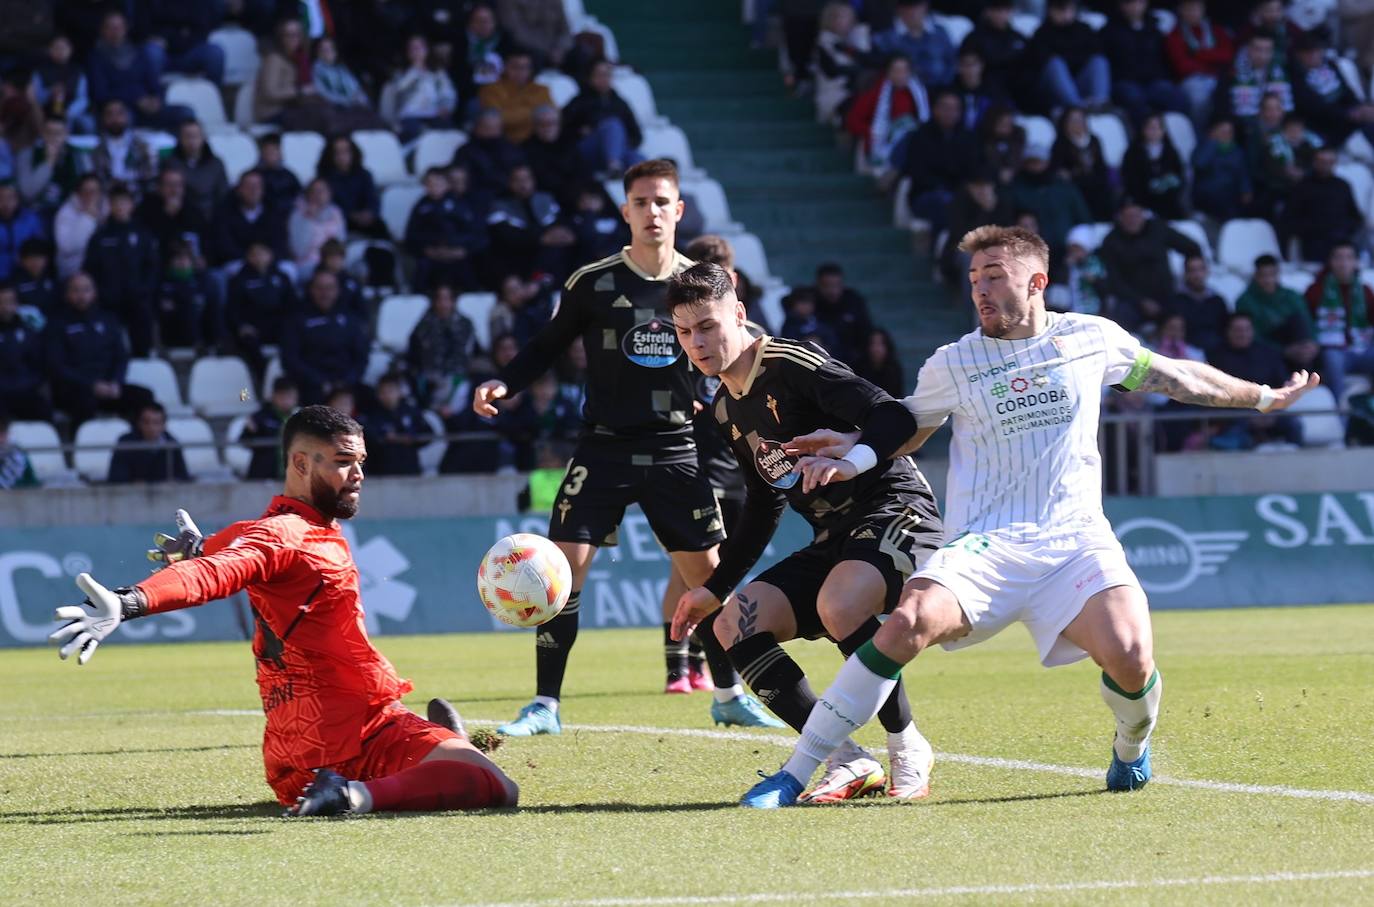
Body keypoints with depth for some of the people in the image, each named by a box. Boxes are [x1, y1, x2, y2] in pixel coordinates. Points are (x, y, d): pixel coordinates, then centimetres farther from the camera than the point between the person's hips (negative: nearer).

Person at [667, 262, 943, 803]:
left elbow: (895, 418, -23)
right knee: (735, 624, -9)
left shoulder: (793, 365, -14)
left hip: (895, 510, -9)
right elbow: (763, 506, 24)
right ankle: (849, 763, -9)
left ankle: (908, 752, -17)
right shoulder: (725, 410, 13)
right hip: (833, 538, 9)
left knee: (838, 606, -37)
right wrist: (716, 589, 23)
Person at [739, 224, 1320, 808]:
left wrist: (1266, 397, 32)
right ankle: (794, 776, -25)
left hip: (1076, 540, 1)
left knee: (1129, 658, -25)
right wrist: (852, 459, 2)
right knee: (910, 621, -29)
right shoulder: (952, 365, 8)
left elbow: (1178, 377, 23)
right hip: (985, 545, -1)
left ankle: (1131, 749, 13)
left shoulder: (1091, 338, 9)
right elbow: (905, 431, 22)